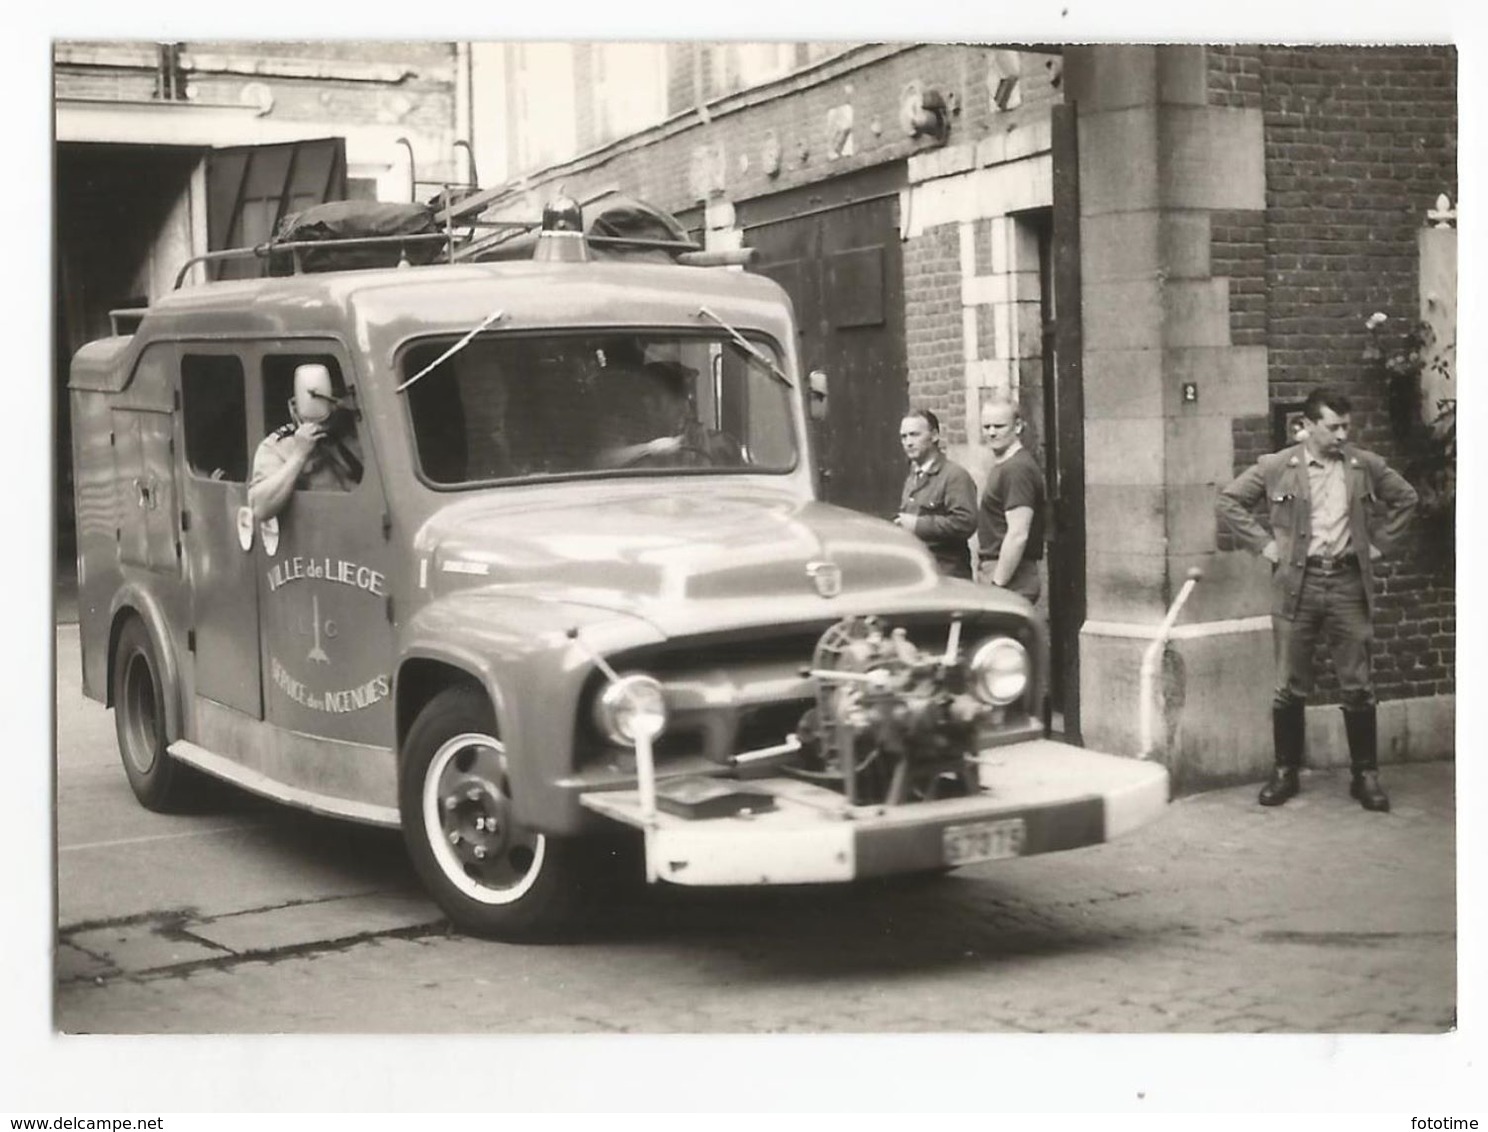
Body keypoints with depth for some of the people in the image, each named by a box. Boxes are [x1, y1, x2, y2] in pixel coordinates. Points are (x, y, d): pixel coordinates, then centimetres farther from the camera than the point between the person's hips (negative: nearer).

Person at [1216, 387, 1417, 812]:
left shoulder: (1365, 466, 5)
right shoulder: (1276, 467, -2)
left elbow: (1405, 497, 19)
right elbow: (1228, 501, 4)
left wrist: (1380, 542, 10)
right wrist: (1263, 543, -1)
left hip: (1347, 581, 1)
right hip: (1297, 583, -1)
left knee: (1358, 686, 2)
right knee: (1289, 687, 3)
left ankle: (1366, 775, 12)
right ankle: (1285, 772, 15)